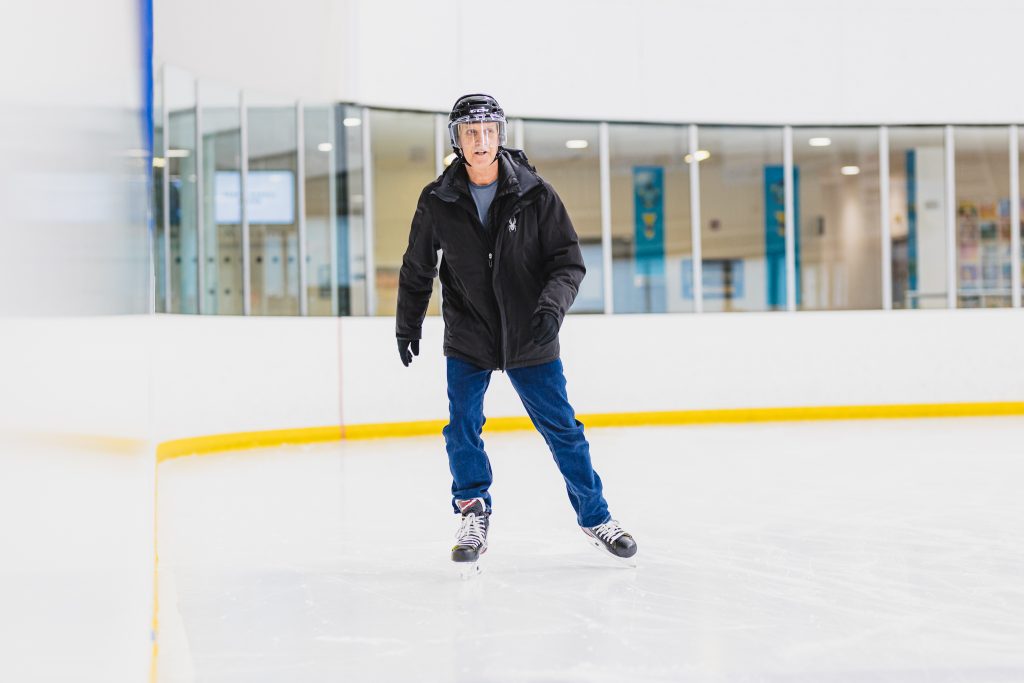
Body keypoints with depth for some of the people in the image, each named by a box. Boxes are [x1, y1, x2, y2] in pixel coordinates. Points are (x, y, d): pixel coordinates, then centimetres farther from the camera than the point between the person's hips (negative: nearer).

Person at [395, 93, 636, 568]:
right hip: (467, 340, 1)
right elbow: (417, 269, 10)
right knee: (462, 428, -5)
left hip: (529, 337, -1)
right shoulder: (437, 202, -4)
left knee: (562, 430, 5)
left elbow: (569, 261, -7)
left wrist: (553, 302, -24)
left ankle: (594, 516, 20)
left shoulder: (535, 195, -8)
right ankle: (474, 516, 14)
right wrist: (407, 325, 16)